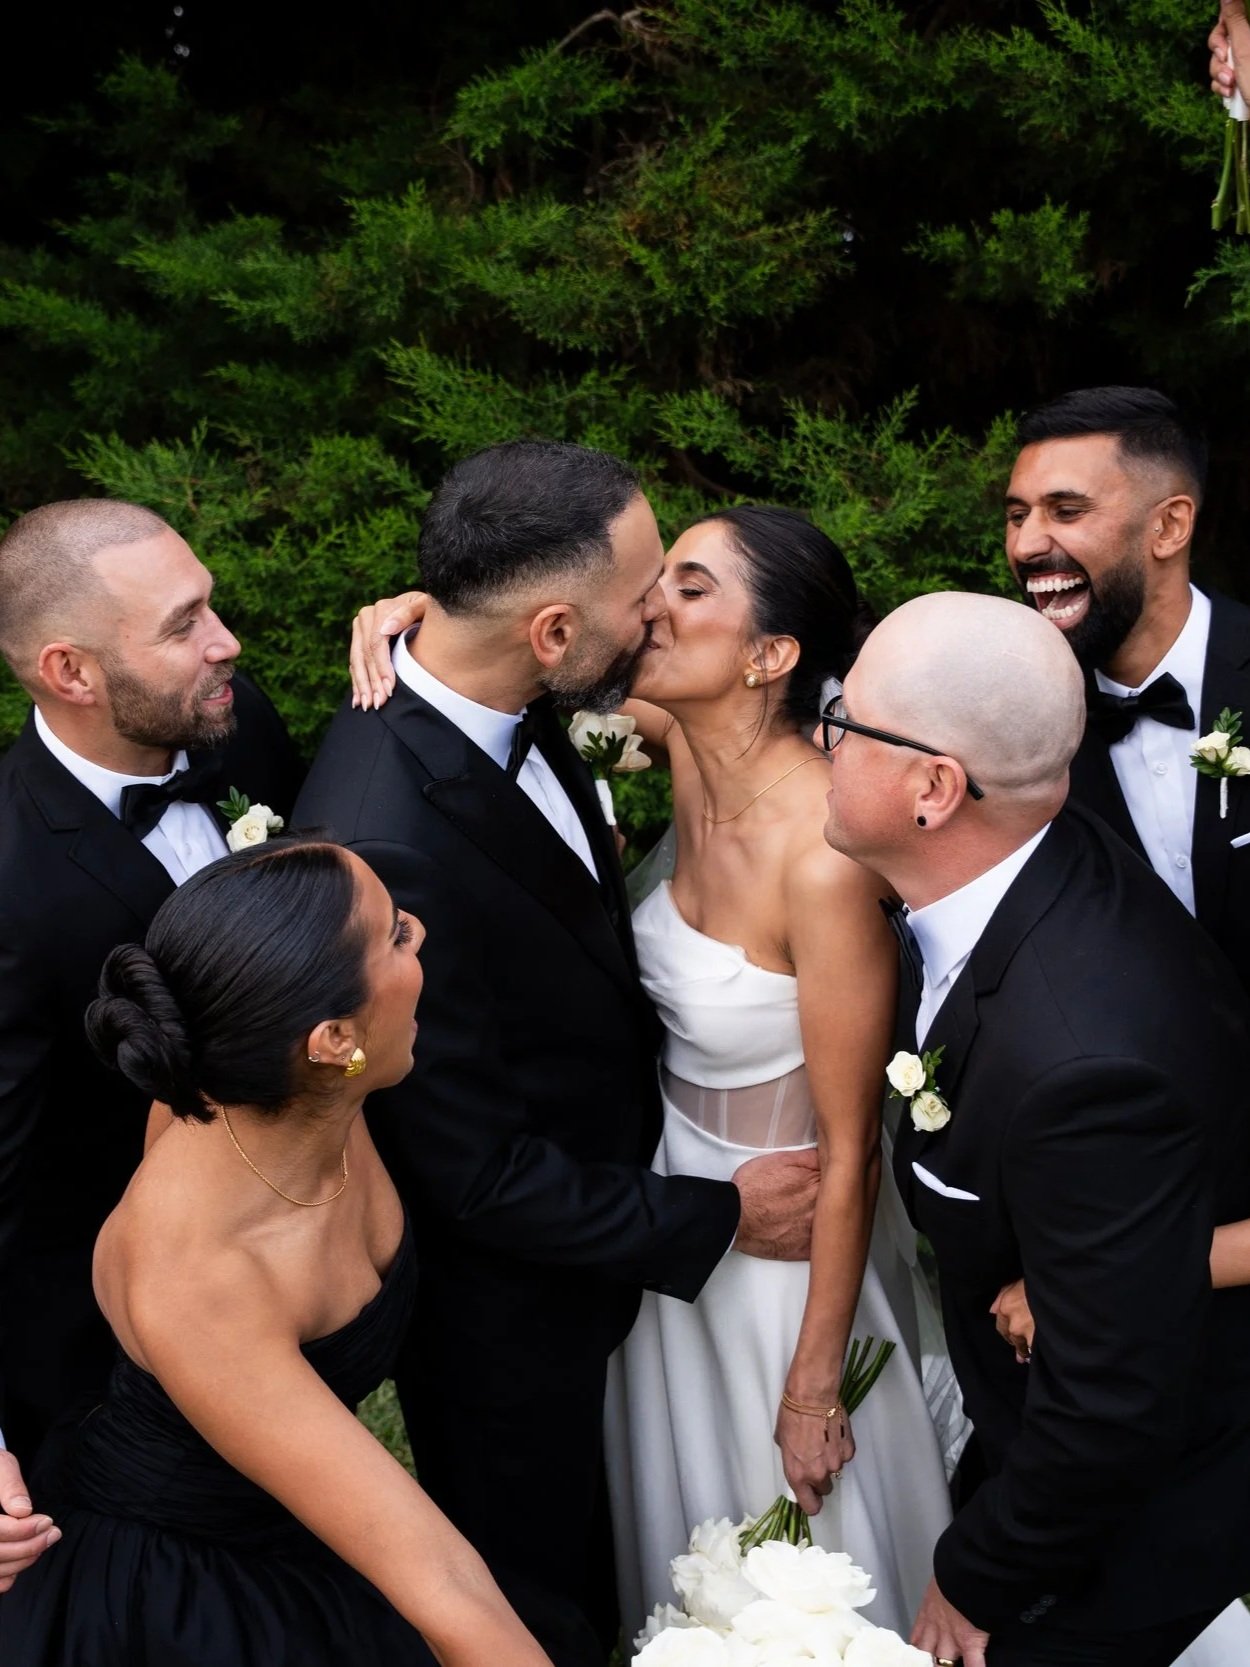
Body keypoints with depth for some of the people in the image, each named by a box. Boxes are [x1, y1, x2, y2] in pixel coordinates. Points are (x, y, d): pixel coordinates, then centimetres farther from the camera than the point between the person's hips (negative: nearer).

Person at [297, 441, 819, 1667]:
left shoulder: (499, 712, -12)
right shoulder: (383, 849, -38)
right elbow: (482, 1176, -28)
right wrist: (721, 1217, -18)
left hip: (577, 1210, 8)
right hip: (496, 1306, -8)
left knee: (582, 1546, 32)